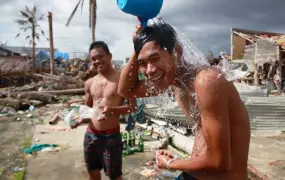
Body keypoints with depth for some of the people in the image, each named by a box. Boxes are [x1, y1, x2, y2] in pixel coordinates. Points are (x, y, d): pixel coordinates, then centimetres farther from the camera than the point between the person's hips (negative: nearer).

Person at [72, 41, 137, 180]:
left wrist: (113, 109, -27)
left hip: (111, 136, -5)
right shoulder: (89, 83, 5)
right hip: (91, 134, 5)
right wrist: (80, 119, -5)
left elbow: (133, 107, -11)